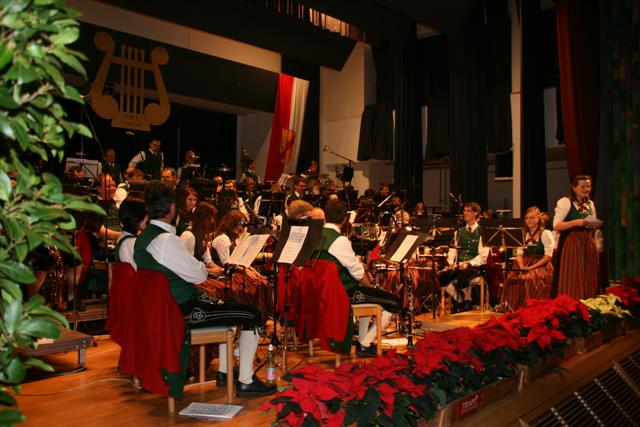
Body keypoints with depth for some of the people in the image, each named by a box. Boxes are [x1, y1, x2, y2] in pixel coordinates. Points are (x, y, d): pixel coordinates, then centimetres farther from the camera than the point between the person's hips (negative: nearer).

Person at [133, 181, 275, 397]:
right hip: (185, 310, -10)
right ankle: (245, 382, 4)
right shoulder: (167, 240, -24)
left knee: (226, 306, 29)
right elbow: (199, 275, -18)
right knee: (252, 315, -3)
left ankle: (224, 373, 33)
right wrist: (203, 265, 2)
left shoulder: (142, 238, 6)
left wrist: (197, 266, 8)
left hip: (165, 305, 10)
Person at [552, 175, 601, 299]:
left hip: (588, 243, 6)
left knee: (589, 279, 5)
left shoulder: (590, 204, 17)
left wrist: (595, 226, 2)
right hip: (571, 244, -6)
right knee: (571, 280, -7)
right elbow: (556, 225, -12)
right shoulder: (565, 202, -4)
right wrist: (577, 222, -23)